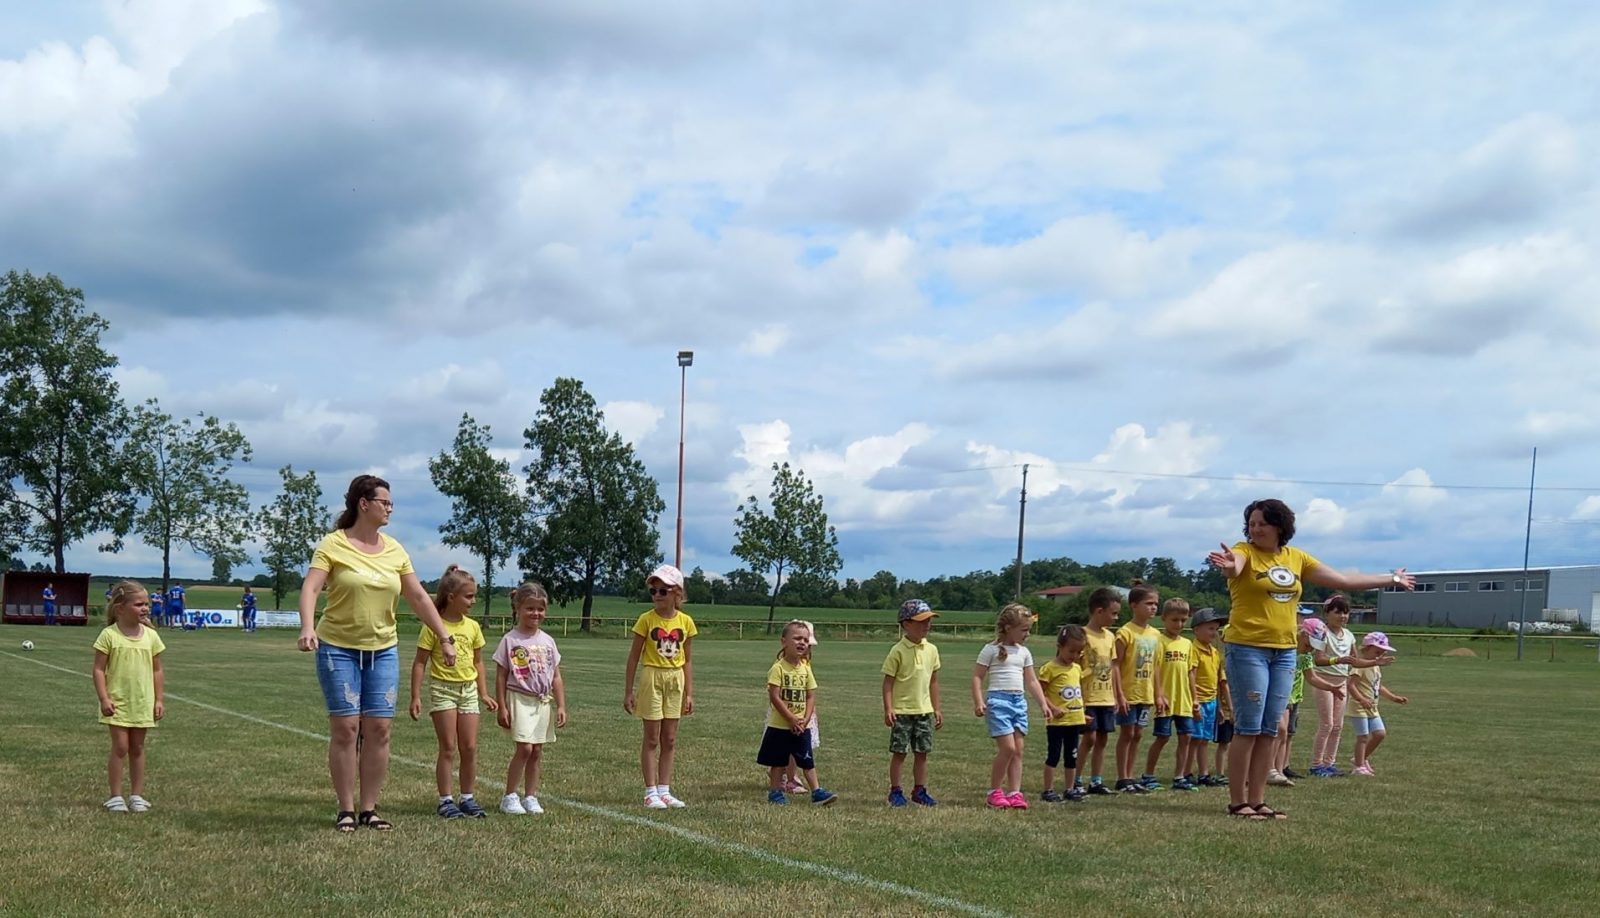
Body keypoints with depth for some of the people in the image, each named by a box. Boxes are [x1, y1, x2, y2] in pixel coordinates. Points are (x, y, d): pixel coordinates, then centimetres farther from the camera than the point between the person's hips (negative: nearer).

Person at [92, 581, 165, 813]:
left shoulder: (151, 636, 2)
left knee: (137, 748, 10)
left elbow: (157, 671, 7)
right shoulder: (110, 635, -8)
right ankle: (115, 796, 5)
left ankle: (137, 795, 16)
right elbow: (99, 669, -7)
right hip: (118, 702, -3)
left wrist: (159, 700, 3)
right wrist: (104, 698, -13)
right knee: (120, 746, -4)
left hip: (143, 703, 3)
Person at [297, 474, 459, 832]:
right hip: (338, 648, -4)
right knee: (346, 727, -5)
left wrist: (445, 638, 10)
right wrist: (307, 627, -34)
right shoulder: (333, 544, -6)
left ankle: (369, 809, 10)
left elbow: (418, 597, 12)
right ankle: (346, 810, 6)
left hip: (383, 650, 4)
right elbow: (310, 587, -17)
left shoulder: (394, 550, 8)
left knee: (379, 728, 1)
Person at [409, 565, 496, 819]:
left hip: (468, 690, 5)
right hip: (443, 689, -5)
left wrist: (483, 693, 12)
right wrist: (416, 697, -12)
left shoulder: (473, 627, 7)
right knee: (448, 748, -2)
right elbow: (420, 663, -7)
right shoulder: (434, 626, -9)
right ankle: (445, 801, 6)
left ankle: (468, 798, 16)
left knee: (470, 748, 5)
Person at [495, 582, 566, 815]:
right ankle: (509, 796, -2)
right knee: (524, 748, -13)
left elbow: (556, 677, 11)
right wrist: (502, 708, -7)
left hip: (544, 702, 5)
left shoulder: (547, 641, 9)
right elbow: (501, 677, -3)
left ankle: (530, 797, 15)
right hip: (520, 699, -4)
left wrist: (561, 706, 5)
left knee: (537, 750, 5)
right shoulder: (510, 640, -3)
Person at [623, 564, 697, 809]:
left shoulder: (686, 622, 1)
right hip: (653, 679, -3)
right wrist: (628, 691, -5)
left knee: (670, 740, 8)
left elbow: (687, 660, 7)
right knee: (652, 739, 1)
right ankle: (651, 792, 6)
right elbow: (634, 656, -4)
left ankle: (664, 791, 15)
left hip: (676, 681, 3)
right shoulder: (647, 620, -8)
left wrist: (689, 693, 5)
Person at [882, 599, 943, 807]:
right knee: (899, 752, 2)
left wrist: (937, 709, 12)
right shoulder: (898, 651, -10)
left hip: (924, 711, 5)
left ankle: (919, 790, 20)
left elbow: (933, 681, 12)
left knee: (922, 753, 9)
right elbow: (888, 682, -9)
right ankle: (895, 791, 12)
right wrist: (888, 709, -15)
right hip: (902, 711, -5)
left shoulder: (931, 650, 5)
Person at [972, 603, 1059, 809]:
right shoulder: (992, 649, -4)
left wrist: (1044, 704, 13)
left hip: (1019, 701, 7)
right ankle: (994, 792, 0)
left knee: (1019, 749, 3)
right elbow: (977, 677, -5)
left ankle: (1014, 793, 8)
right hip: (998, 700, -7)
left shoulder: (1024, 652, 14)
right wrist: (979, 702, -15)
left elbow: (1032, 681, 19)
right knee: (1008, 748, -13)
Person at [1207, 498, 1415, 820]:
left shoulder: (1296, 558, 9)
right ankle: (1237, 802, 0)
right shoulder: (1245, 551, -7)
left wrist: (1392, 580, 21)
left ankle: (1257, 800, 14)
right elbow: (1233, 565, -32)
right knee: (1248, 728, -6)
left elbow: (1343, 579, 17)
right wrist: (1229, 565, -57)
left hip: (1285, 652, 6)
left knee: (1269, 731, 8)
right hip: (1247, 649, -6)